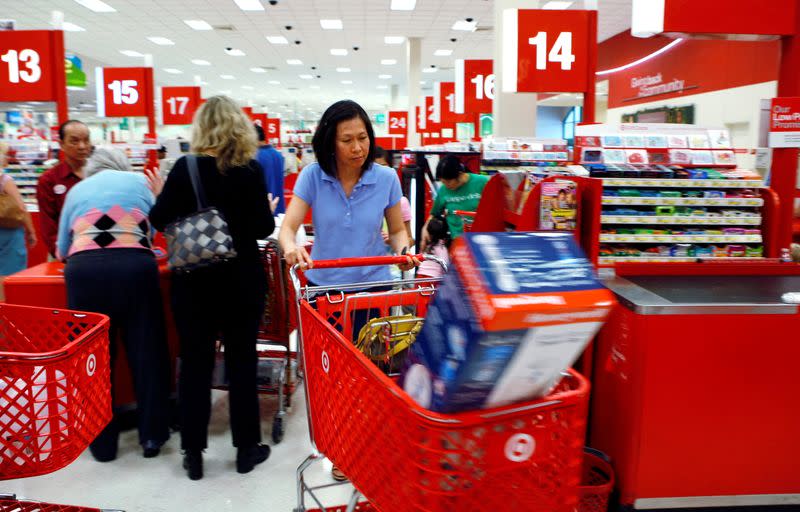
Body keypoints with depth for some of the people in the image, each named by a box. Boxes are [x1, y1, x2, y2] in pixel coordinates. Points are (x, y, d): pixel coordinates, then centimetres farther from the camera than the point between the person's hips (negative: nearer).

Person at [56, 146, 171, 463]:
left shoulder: (77, 190, 23)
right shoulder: (138, 182, 21)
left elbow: (62, 249, 26)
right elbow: (153, 227, 32)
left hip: (84, 269, 1)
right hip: (135, 266, -1)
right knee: (146, 351, 10)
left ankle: (102, 442, 21)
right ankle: (152, 435, 19)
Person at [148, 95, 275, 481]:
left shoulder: (185, 168, -6)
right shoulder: (251, 170, -7)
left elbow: (160, 221, -3)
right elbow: (264, 229, -7)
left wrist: (160, 194, 16)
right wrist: (269, 209, 13)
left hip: (194, 279, 0)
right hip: (242, 280, 0)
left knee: (195, 362, 10)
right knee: (242, 360, 10)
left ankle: (193, 453, 19)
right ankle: (246, 448, 21)